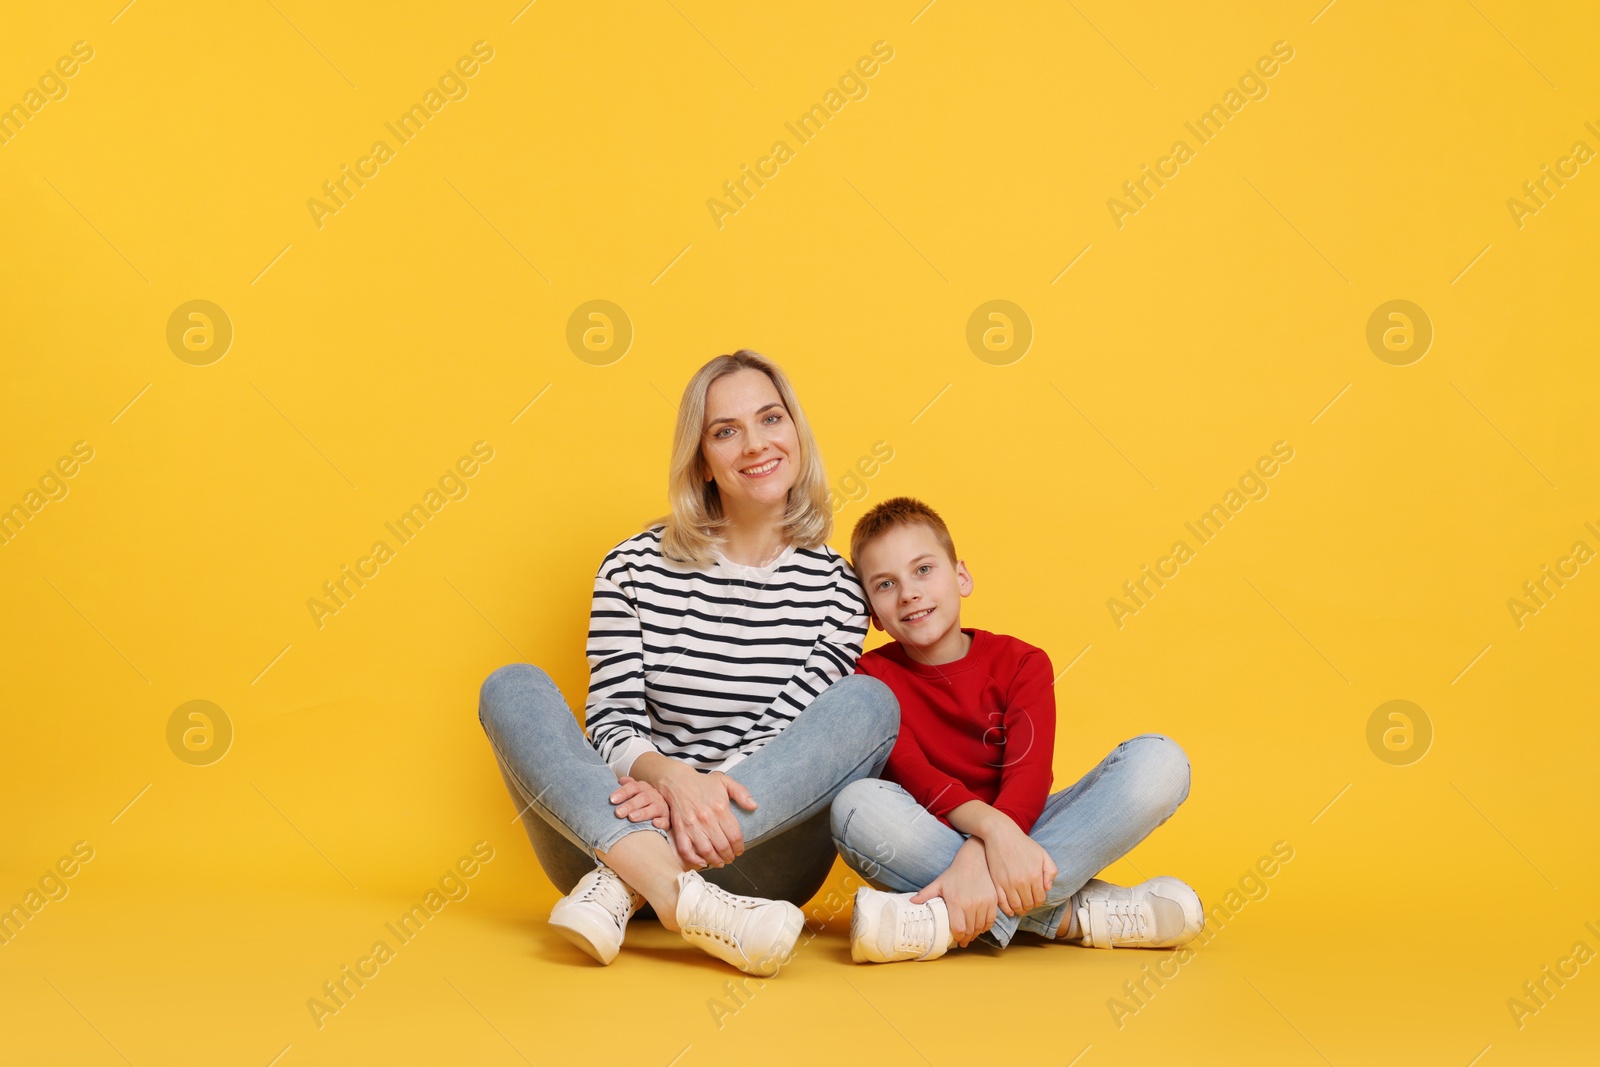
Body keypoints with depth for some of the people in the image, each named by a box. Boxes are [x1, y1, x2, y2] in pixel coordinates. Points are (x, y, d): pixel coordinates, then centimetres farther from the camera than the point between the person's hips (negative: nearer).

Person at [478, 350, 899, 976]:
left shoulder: (836, 587, 6)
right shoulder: (635, 567, 5)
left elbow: (785, 739, -3)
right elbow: (612, 723, -4)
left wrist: (707, 794, -24)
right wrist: (672, 776, -27)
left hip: (755, 852, 0)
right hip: (612, 832, 0)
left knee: (869, 702, -21)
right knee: (511, 688, -19)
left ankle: (623, 883, -32)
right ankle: (675, 892, -43)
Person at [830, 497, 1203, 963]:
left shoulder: (1021, 664, 1)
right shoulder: (874, 677, -1)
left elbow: (1029, 776, -15)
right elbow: (912, 774, -18)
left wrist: (978, 857, -34)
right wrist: (992, 828, -38)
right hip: (929, 849, -2)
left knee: (1158, 760, -20)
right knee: (857, 805, -33)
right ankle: (1069, 913, -30)